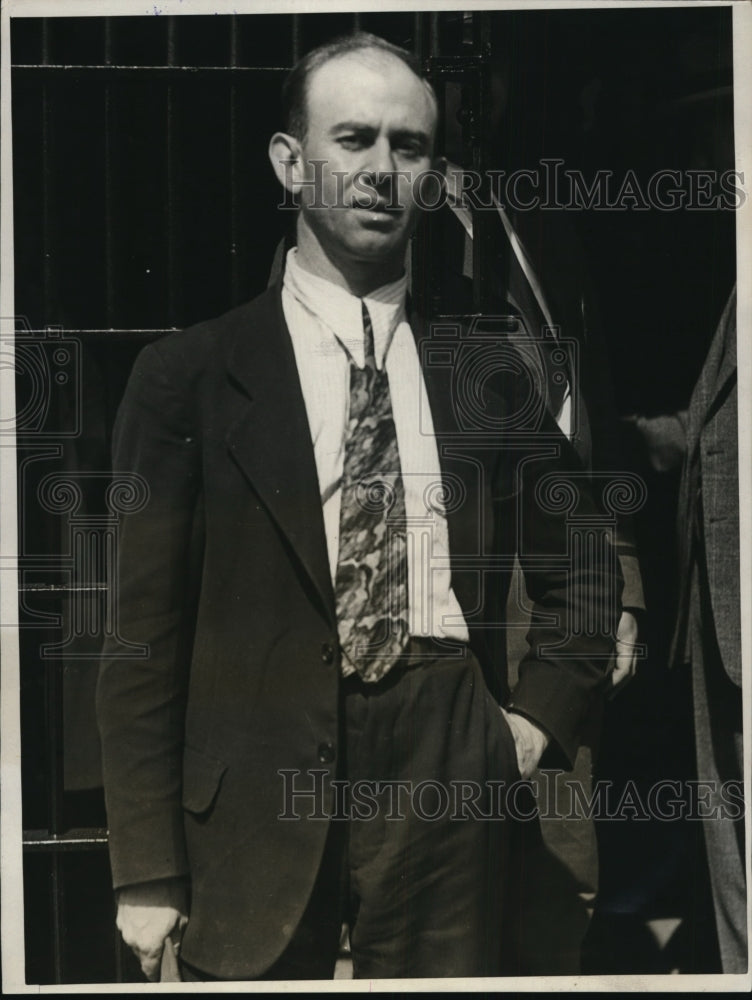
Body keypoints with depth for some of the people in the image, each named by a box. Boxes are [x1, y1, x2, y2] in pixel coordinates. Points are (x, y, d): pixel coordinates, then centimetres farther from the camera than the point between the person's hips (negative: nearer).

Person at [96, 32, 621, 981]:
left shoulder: (486, 375, 7)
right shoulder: (188, 376, -2)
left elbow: (585, 571, 20)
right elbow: (143, 636, -3)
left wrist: (536, 718, 7)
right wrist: (148, 873, -6)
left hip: (450, 796, 2)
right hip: (257, 805, -2)